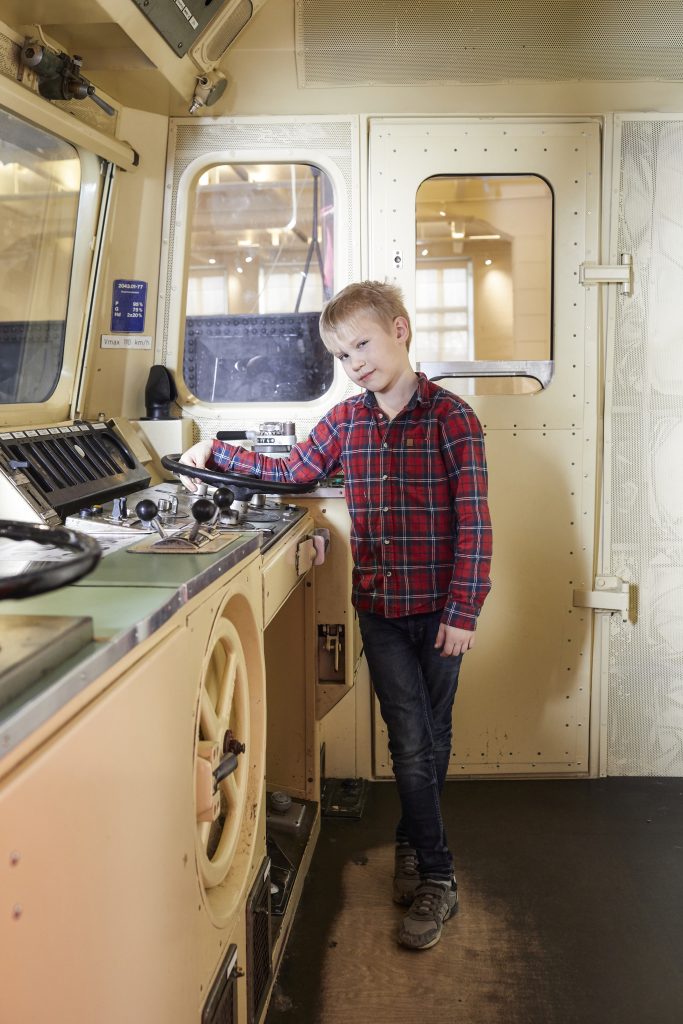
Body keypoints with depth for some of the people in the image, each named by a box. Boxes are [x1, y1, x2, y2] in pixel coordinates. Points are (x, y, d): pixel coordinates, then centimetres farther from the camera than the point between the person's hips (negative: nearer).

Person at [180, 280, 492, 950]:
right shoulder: (345, 420, 4)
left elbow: (473, 520, -11)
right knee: (409, 742, 2)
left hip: (438, 606, -2)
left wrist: (464, 610, -14)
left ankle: (412, 841, 33)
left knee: (432, 737, 12)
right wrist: (217, 454, 12)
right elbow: (292, 471, 19)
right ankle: (436, 876, 16)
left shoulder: (451, 417, -9)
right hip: (378, 605, 2)